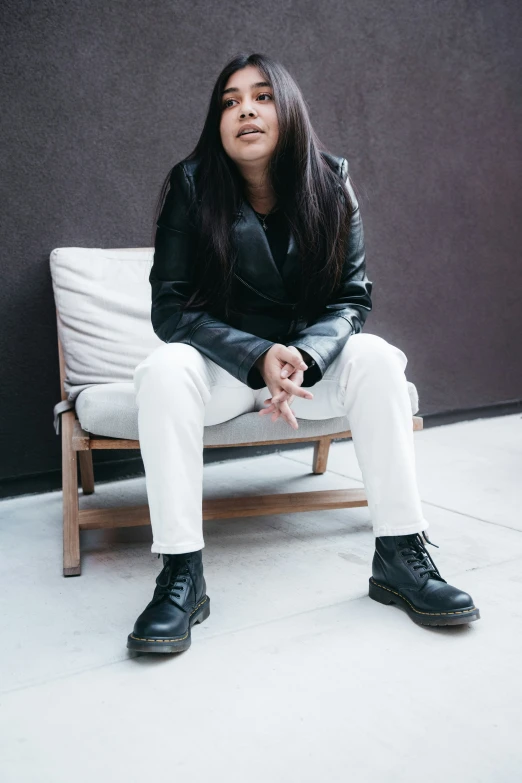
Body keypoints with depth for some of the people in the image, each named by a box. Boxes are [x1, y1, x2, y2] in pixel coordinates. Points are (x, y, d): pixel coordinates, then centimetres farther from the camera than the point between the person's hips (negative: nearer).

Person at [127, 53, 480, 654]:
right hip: (221, 366, -1)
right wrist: (259, 357, -27)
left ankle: (400, 557, -22)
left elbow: (352, 298, -6)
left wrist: (303, 357, -27)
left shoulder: (330, 184, -4)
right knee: (163, 371, -31)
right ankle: (181, 576, -29)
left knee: (375, 357, -27)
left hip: (312, 359, 2)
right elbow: (170, 309, -12)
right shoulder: (191, 187, -8)